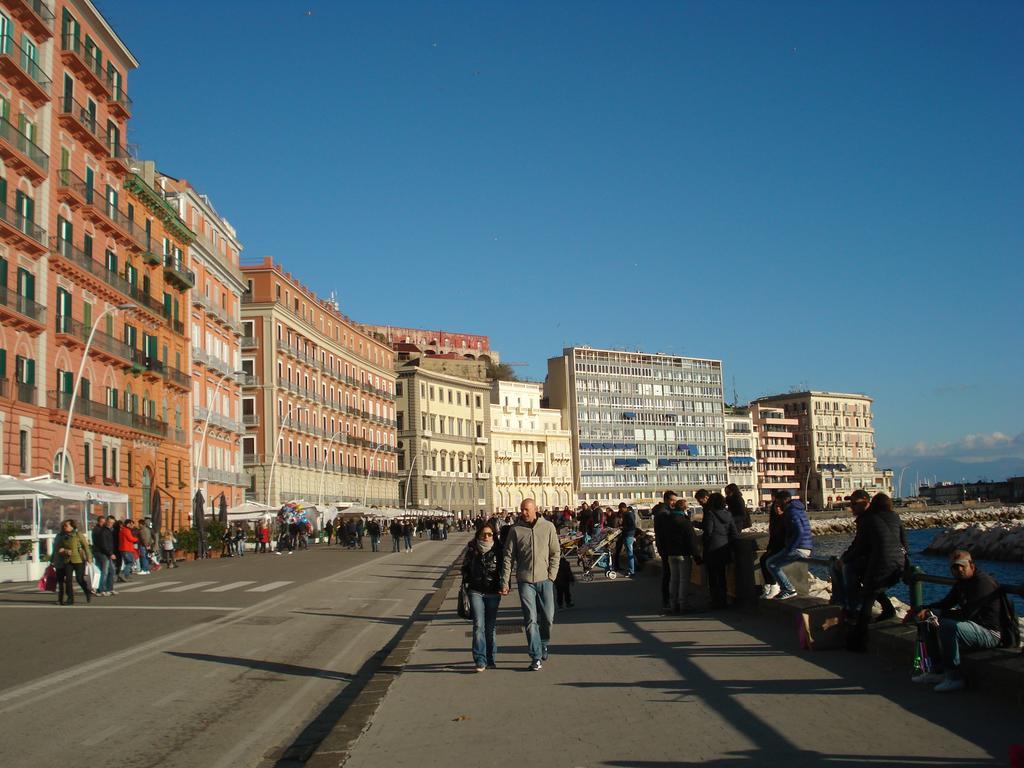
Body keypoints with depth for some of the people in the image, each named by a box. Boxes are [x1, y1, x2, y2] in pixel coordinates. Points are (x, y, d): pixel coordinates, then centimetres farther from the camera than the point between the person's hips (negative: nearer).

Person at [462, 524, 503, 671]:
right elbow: (465, 568, 11)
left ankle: (490, 658, 19)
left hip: (493, 593, 0)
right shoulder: (472, 550, 3)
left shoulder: (498, 550, 0)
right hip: (476, 592, 0)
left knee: (491, 626, 7)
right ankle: (480, 660, -8)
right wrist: (465, 586, 5)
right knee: (478, 625, -8)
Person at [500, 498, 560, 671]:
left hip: (544, 579, 1)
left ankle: (543, 644, 33)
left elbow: (555, 553, 5)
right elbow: (508, 557, 1)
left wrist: (551, 576, -4)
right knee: (530, 619, -4)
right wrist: (505, 582, -4)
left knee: (547, 617, 5)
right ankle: (536, 657, 1)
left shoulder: (548, 527, 1)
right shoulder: (516, 530, 0)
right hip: (525, 580, -1)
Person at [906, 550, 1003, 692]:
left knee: (948, 626, -32)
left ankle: (955, 678, -23)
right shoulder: (962, 582, 12)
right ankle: (937, 671, 5)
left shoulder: (983, 582, -19)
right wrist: (924, 609, 1)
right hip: (976, 627, 11)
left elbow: (967, 613, -29)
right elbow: (946, 603, 20)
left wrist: (934, 613, -22)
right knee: (929, 622, 10)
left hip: (991, 633, -10)